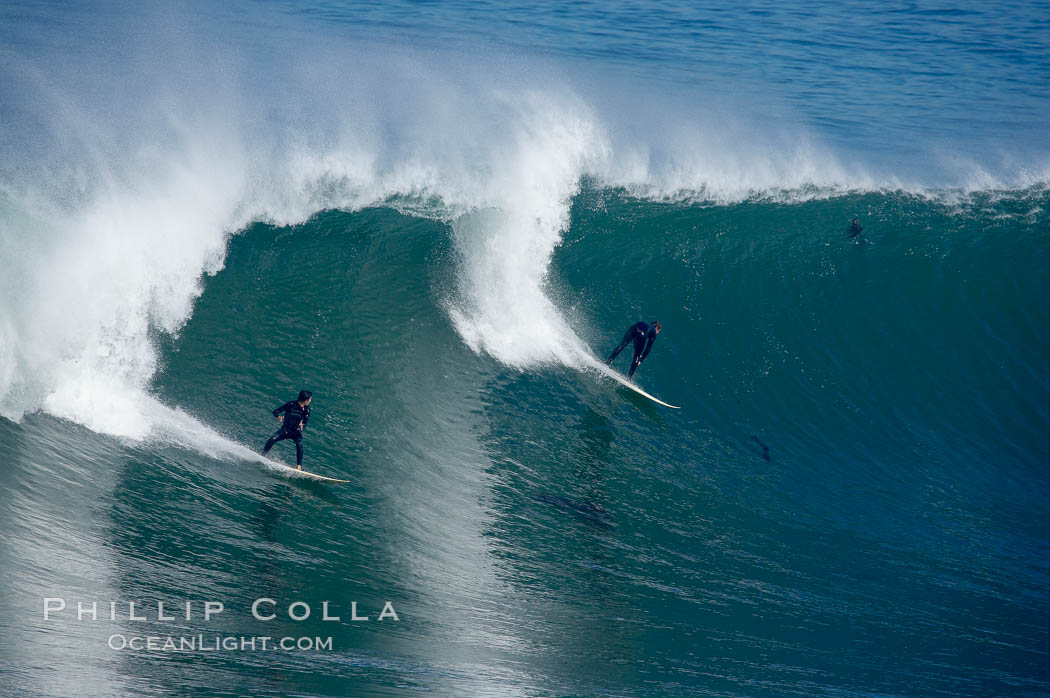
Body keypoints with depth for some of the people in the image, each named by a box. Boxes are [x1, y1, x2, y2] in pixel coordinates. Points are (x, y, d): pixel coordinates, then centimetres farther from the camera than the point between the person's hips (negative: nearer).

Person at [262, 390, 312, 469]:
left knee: (299, 445, -28)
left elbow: (305, 423, -9)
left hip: (296, 432, 1)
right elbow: (275, 411, -12)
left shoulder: (306, 410, -8)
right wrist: (278, 416, -35)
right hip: (285, 429, -1)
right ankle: (262, 455, -4)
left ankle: (299, 466, -25)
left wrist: (302, 425, -34)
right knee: (272, 440, -23)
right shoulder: (291, 405, -15)